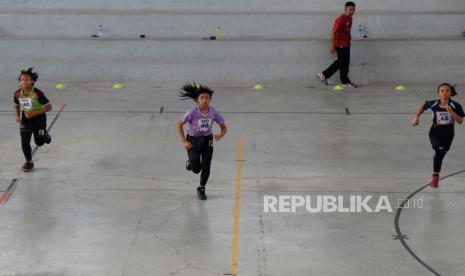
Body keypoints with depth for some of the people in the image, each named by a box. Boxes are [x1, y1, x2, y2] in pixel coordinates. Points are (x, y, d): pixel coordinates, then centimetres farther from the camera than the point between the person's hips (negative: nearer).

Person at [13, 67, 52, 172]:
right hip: (25, 119, 3)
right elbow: (16, 106, 10)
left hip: (38, 118, -3)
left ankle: (45, 135, 46)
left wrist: (34, 113, -25)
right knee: (25, 142, -6)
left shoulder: (37, 93, -23)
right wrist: (17, 116, -9)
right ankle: (29, 162, 14)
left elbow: (48, 107, -18)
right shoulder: (18, 94, -10)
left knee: (39, 142, 9)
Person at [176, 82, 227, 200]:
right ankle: (190, 163, 26)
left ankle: (201, 189, 25)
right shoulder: (192, 112, -23)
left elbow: (224, 127, -4)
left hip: (207, 139, 3)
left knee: (206, 167, 0)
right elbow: (179, 124, -16)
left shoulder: (214, 112, -14)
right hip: (193, 140, -3)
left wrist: (220, 135, -26)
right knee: (196, 168, -12)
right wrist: (184, 142, -19)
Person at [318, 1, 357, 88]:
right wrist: (332, 46, -19)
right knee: (344, 63, -1)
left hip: (346, 44, 9)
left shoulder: (349, 19, 9)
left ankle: (324, 75, 24)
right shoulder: (340, 19, -18)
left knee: (340, 62, 16)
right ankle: (345, 82, 9)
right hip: (340, 44, -9)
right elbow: (333, 32, -18)